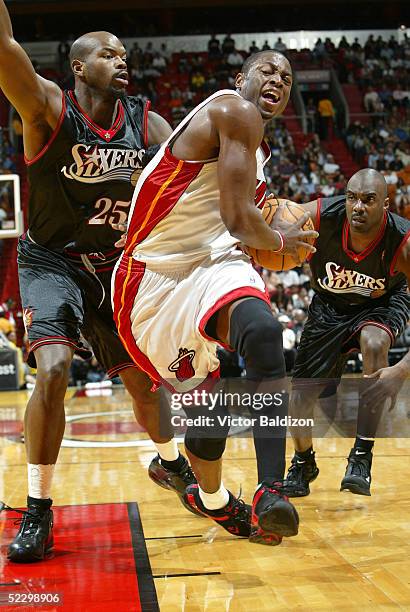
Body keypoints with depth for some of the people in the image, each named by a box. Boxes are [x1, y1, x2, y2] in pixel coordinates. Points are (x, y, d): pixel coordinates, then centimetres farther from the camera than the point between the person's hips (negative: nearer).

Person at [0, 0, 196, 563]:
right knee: (54, 369, -24)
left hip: (113, 265, 4)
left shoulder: (144, 124, -4)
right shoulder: (49, 108, -16)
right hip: (51, 261, -4)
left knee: (144, 376, 11)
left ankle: (170, 464, 42)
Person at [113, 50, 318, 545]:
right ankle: (212, 499, 26)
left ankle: (270, 490, -24)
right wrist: (281, 239, -1)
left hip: (215, 264, 7)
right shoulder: (234, 111, -13)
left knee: (263, 331, -23)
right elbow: (238, 220, -20)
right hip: (153, 280, -7)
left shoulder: (256, 148, 17)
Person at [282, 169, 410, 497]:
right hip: (329, 306, 2)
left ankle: (362, 457, -21)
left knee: (374, 343, -36)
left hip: (382, 303, -2)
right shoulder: (320, 217, -32)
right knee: (299, 398, -1)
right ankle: (303, 463, 32)